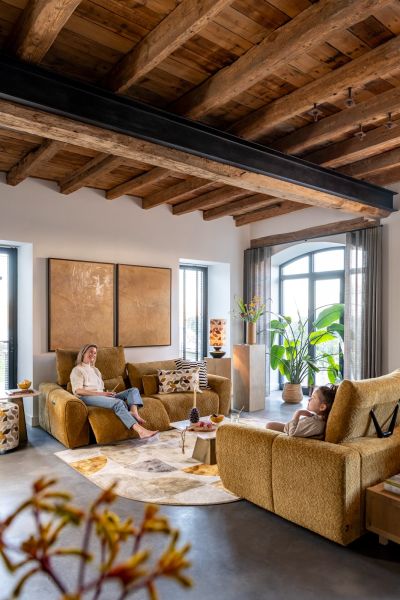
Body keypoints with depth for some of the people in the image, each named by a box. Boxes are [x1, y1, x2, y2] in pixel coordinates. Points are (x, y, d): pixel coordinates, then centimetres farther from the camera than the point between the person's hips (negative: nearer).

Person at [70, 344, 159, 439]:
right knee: (118, 403, -34)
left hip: (101, 397, 7)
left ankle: (134, 414, -39)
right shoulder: (77, 370, 9)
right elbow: (78, 391, -8)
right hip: (87, 398, -7)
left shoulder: (95, 370, 31)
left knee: (133, 390, -9)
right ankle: (141, 430, -47)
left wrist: (107, 393, 0)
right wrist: (101, 394, -16)